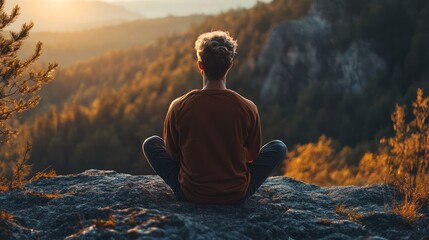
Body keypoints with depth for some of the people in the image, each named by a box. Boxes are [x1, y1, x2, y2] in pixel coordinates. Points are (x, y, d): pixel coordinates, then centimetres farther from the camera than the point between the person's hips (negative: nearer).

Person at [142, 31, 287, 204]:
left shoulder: (178, 107, -14)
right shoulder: (248, 108, -14)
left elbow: (172, 153, 2)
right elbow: (252, 156, 3)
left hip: (189, 195, 0)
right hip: (237, 196, 0)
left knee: (150, 143, 21)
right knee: (279, 146, 19)